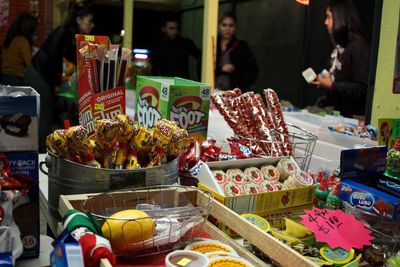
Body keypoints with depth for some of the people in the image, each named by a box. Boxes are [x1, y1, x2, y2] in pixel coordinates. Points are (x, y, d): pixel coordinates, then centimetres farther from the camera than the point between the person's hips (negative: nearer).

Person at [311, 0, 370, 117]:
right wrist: (323, 79, 5)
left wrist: (331, 85, -18)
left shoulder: (359, 48, -16)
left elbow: (363, 89, -22)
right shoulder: (339, 46, 10)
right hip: (335, 111, 8)